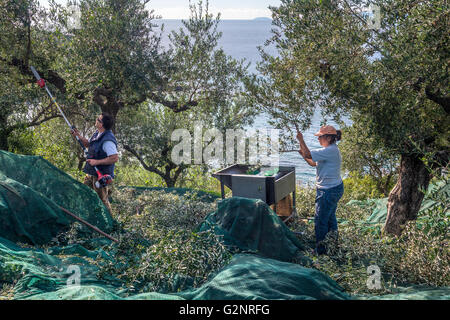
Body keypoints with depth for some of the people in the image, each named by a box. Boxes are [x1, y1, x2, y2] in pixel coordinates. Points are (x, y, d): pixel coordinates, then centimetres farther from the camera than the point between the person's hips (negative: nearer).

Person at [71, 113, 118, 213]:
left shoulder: (108, 140, -26)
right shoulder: (97, 133, 5)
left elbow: (115, 158, -31)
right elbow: (89, 144, 23)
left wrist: (97, 162, -28)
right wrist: (78, 136, 9)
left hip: (101, 175, -10)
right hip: (91, 172, 10)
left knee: (102, 200, 3)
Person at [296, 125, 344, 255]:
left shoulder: (330, 150, -22)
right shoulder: (330, 150, 11)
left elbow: (309, 155, -28)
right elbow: (313, 163, 14)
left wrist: (301, 140, -20)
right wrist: (303, 154, -1)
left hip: (329, 191, -11)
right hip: (334, 188, 11)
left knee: (320, 219, -1)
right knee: (330, 217, 23)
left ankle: (321, 249, 10)